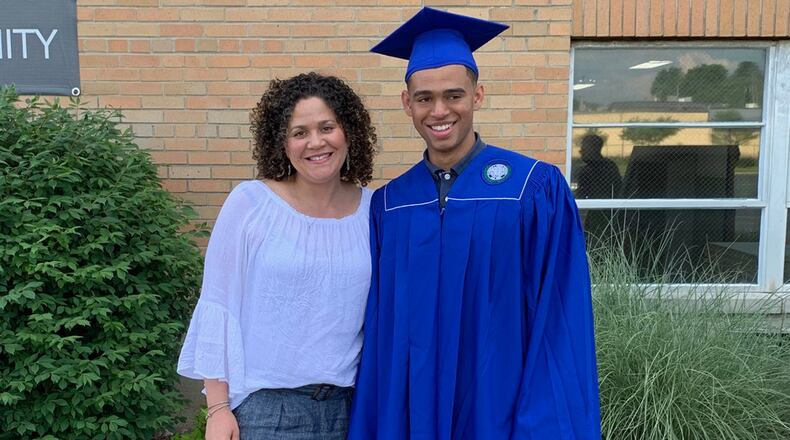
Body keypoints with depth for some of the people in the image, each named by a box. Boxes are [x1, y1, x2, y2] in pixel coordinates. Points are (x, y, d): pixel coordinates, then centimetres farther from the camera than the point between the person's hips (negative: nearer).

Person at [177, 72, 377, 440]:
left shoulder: (372, 209, -2)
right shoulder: (249, 202, -9)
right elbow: (217, 307, -6)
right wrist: (218, 407, -6)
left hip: (349, 407, 3)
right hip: (264, 407, -2)